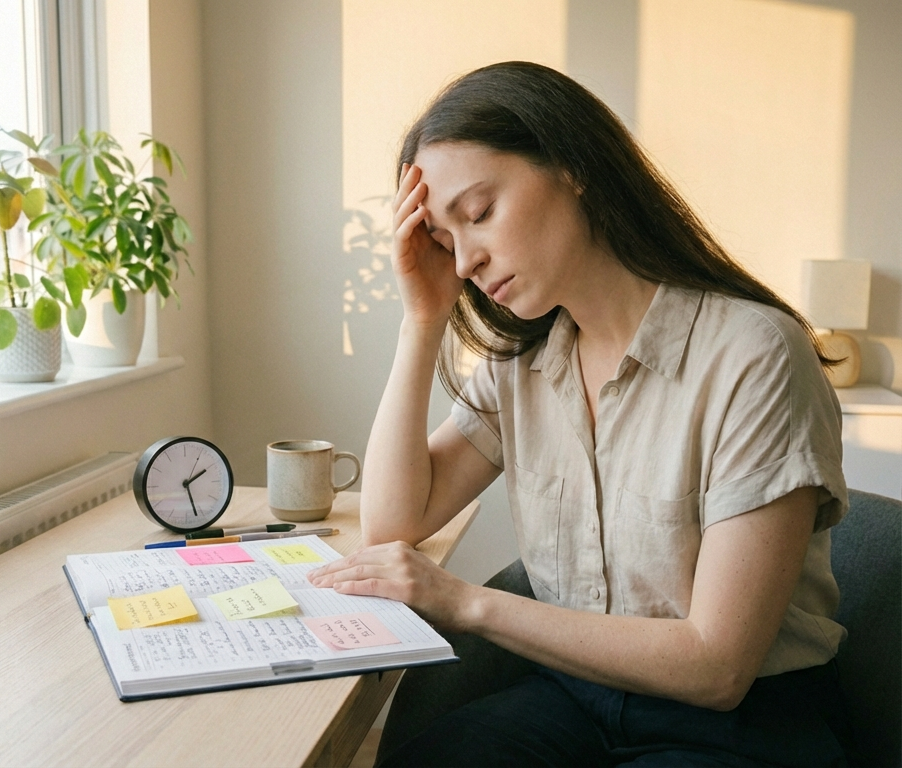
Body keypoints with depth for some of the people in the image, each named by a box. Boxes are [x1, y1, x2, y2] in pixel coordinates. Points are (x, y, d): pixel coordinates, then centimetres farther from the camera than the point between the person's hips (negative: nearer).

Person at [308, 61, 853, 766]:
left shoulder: (751, 357, -19)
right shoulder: (521, 359, 3)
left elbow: (716, 667, -20)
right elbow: (395, 521, -1)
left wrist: (467, 603, -21)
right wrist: (425, 317, -6)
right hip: (571, 695, 4)